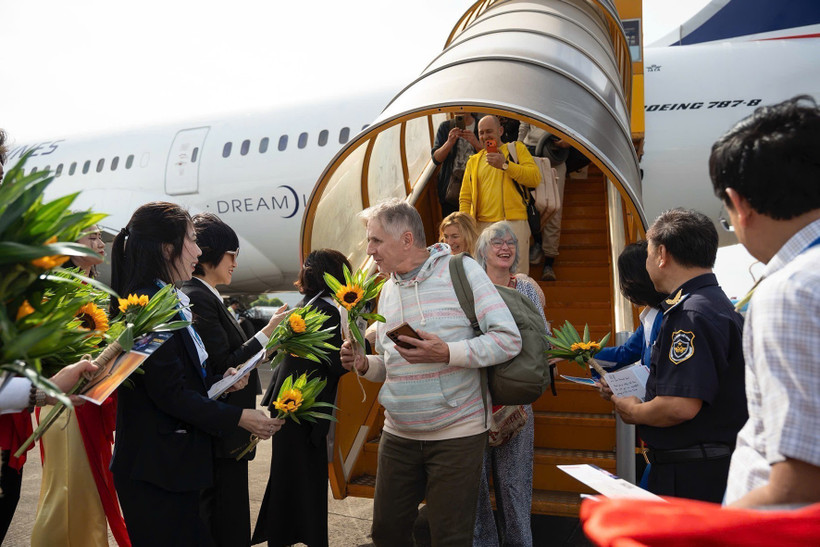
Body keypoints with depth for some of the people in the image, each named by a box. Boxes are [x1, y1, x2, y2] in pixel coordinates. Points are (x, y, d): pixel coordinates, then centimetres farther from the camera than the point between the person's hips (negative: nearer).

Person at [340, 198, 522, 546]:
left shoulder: (460, 269, -9)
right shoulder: (388, 290, 11)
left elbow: (509, 340, -14)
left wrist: (447, 353, -25)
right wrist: (365, 364, -2)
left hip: (456, 435, -6)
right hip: (398, 436, 6)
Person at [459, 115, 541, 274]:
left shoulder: (516, 148, 14)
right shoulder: (473, 161, 22)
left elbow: (535, 178, 0)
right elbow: (465, 197, 18)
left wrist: (505, 165, -8)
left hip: (514, 222, -2)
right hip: (483, 225, 3)